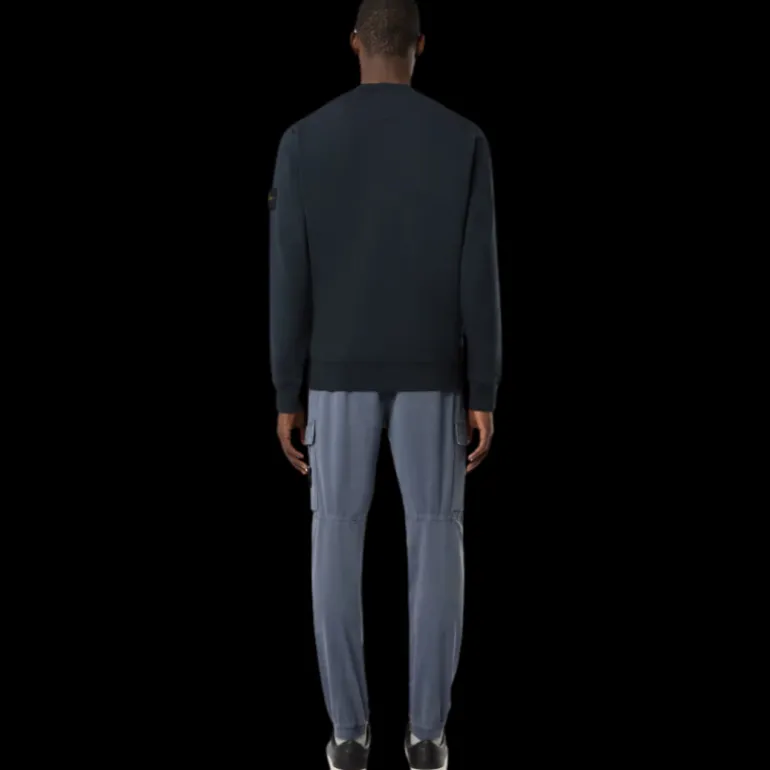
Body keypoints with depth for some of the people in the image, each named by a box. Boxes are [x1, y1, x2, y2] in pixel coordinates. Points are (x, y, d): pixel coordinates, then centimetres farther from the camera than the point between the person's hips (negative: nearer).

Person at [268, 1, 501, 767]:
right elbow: (478, 280, -7)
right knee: (435, 544, 6)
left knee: (337, 544, 7)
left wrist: (286, 398, 2)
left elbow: (288, 282, -5)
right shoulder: (464, 140, -4)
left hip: (340, 373, 0)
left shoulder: (302, 140, -3)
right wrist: (484, 397, -1)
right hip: (431, 373, 0)